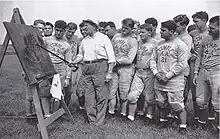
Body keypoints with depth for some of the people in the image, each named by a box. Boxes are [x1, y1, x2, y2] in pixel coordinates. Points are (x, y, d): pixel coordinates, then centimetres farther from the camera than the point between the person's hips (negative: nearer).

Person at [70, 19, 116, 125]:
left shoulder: (103, 38, 0)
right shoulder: (84, 40, 17)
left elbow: (111, 57, -3)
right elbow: (80, 55, 26)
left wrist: (109, 73, -10)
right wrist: (73, 62, 6)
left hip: (100, 67, -5)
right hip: (86, 69, 6)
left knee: (101, 95, -2)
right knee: (88, 95, 7)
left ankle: (99, 122, 7)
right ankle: (91, 120, 19)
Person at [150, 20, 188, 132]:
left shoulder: (180, 45, -8)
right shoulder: (159, 45, 11)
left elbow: (182, 64, -14)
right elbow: (153, 60, 14)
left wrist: (167, 76, -15)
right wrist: (156, 73, -4)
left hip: (174, 82, -6)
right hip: (159, 81, 6)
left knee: (178, 106, -2)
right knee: (161, 104, 16)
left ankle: (183, 127, 13)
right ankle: (163, 121, 35)